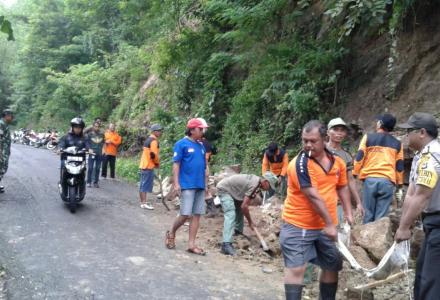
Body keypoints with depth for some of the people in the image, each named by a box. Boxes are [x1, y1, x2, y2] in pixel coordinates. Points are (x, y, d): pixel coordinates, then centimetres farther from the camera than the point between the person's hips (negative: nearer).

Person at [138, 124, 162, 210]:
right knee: (146, 185, -8)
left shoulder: (148, 139, 17)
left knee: (143, 185, 12)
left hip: (144, 165, 10)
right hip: (149, 166, -10)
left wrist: (155, 162, 18)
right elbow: (153, 154, -21)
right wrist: (158, 163, -5)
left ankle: (143, 201, 19)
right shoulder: (154, 140, -13)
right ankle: (144, 203, -7)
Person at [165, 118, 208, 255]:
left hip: (200, 186, 7)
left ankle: (191, 244, 12)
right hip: (187, 185, -6)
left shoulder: (201, 146, 14)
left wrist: (205, 183, 17)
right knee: (185, 214, -6)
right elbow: (176, 164, -8)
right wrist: (176, 183, -14)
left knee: (197, 215, 5)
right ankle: (171, 234, 20)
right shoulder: (181, 144, -5)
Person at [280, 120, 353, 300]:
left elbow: (342, 188, 18)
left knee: (333, 265, 17)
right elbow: (313, 196, -24)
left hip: (324, 226, 7)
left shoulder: (337, 162, 2)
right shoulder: (300, 163, -19)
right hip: (298, 226, -6)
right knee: (296, 268, -9)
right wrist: (330, 223, -23)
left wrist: (348, 214, 12)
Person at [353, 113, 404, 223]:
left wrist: (355, 173, 10)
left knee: (368, 214, 5)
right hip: (388, 181, 1)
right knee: (381, 217, 1)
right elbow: (399, 166, 14)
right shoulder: (397, 143, 14)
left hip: (370, 179, -1)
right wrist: (399, 183, 21)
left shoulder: (368, 137, 8)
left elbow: (359, 158, 3)